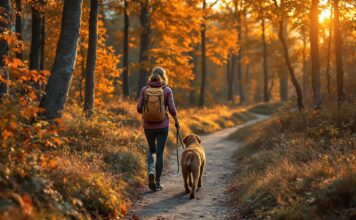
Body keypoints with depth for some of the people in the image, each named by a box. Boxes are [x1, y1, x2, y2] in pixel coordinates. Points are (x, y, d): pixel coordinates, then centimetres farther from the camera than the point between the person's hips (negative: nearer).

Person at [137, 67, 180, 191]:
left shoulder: (145, 89, -2)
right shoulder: (167, 90, -6)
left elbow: (139, 108, -3)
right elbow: (172, 109, -7)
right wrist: (176, 121, 9)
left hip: (148, 125, 2)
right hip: (162, 125, -2)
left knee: (151, 150, 22)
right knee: (159, 153, 8)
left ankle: (151, 171, -5)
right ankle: (157, 182, 8)